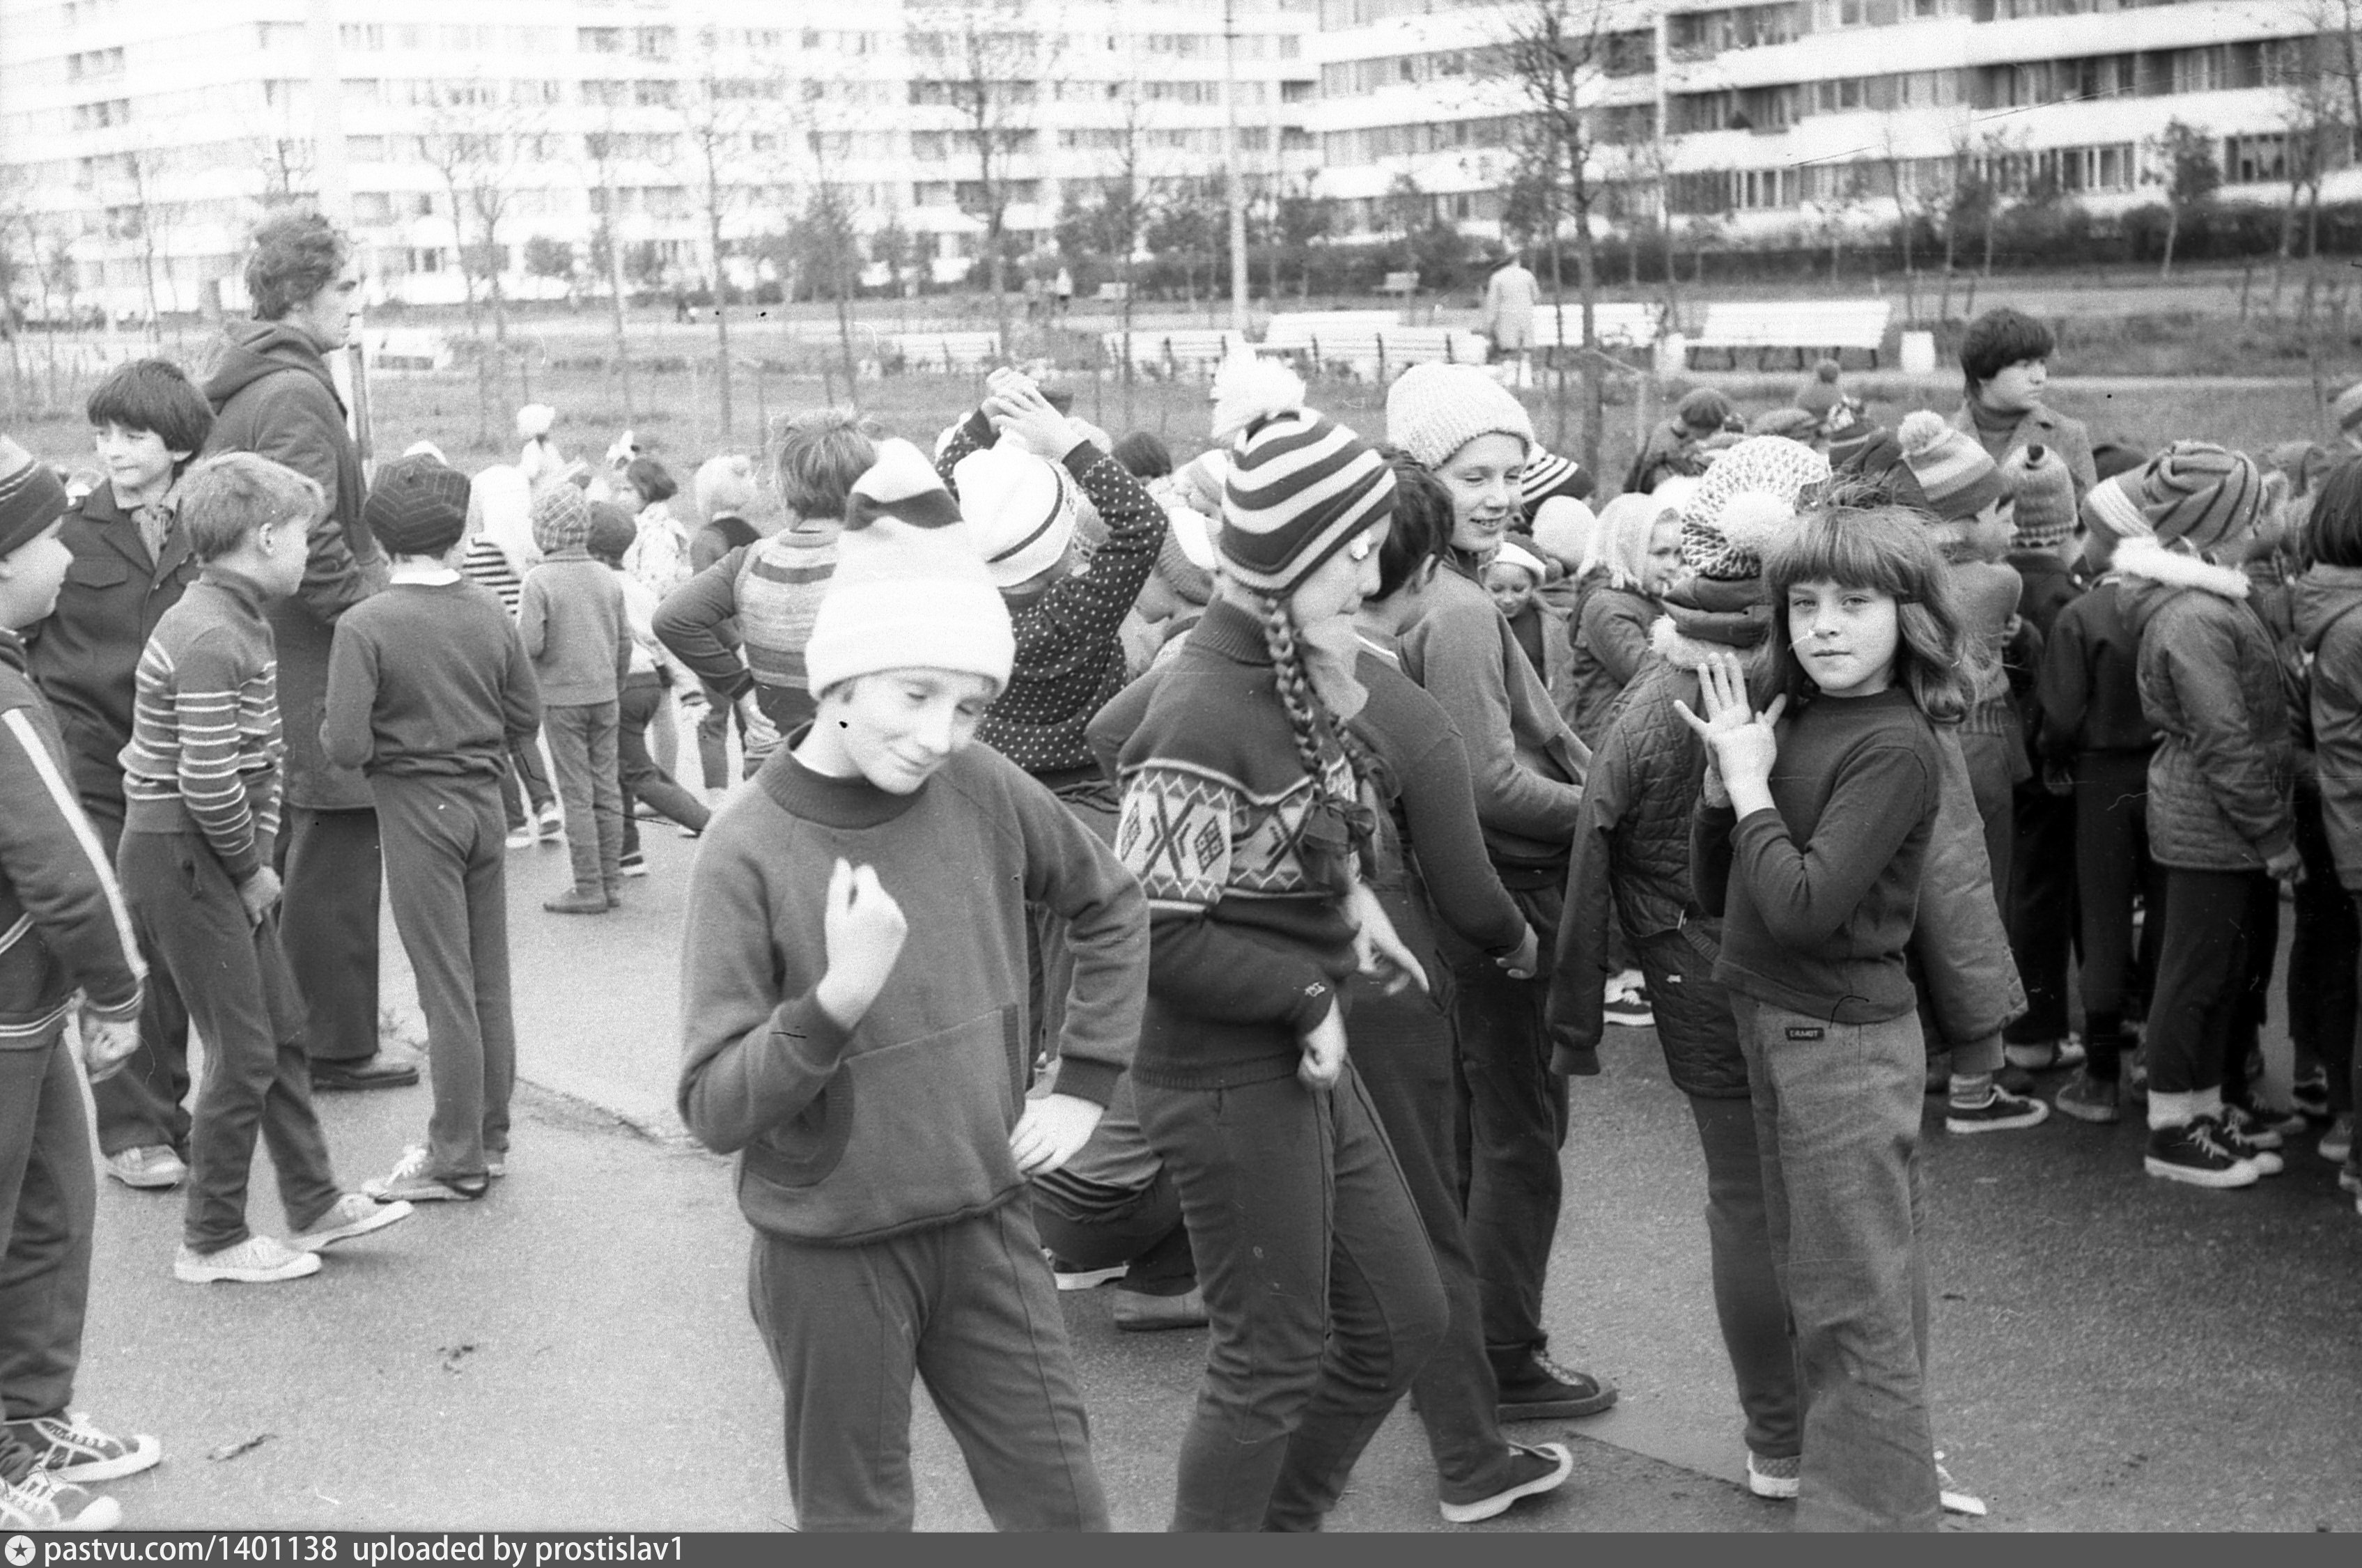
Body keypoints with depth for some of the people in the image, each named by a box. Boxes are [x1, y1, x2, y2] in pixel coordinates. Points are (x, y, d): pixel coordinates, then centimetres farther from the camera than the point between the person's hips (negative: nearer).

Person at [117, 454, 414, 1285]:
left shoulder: (244, 621, 11)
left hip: (220, 858, 10)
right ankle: (212, 1241, 10)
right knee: (244, 1053, -2)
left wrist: (260, 852, 5)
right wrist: (252, 867, -13)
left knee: (283, 1030, 16)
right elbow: (207, 781, -26)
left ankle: (316, 1204, 27)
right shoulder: (208, 637, -22)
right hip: (180, 860, -10)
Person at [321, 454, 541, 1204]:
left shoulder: (365, 626, -15)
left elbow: (346, 744, -19)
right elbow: (527, 715, 5)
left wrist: (329, 733, 3)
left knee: (446, 988, 0)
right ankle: (490, 1136, 23)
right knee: (490, 981, 13)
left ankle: (456, 1159, 7)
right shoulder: (491, 614, -1)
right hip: (484, 803, 5)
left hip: (416, 808, -5)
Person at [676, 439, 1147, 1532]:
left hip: (985, 1224, 3)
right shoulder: (749, 851, -16)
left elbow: (1111, 908, 13)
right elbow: (712, 1111, -18)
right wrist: (836, 999, -31)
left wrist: (1084, 1083, 7)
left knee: (1062, 1508, 11)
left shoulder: (983, 793, -6)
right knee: (857, 1520, 12)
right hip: (830, 1251, -3)